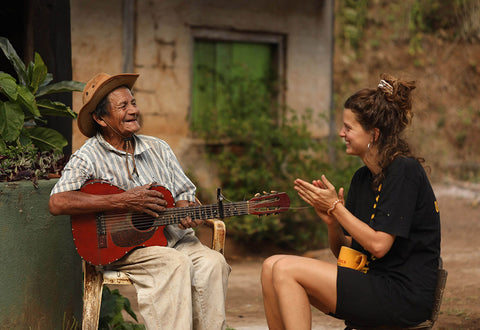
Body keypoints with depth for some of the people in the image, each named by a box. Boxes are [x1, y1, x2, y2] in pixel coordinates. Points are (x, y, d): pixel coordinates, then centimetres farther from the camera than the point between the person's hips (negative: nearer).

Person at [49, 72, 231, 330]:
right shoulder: (88, 158, -3)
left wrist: (186, 210, -9)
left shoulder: (158, 148, 17)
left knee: (212, 263, -23)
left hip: (173, 238, 5)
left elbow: (184, 192, 18)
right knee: (176, 264, -32)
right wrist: (124, 201, -22)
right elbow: (57, 203, -19)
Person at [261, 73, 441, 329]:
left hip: (404, 296, -9)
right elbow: (342, 250, 13)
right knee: (272, 266, -4)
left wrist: (336, 207, -11)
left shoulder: (404, 171, -12)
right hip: (372, 282, 9)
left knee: (286, 270, -17)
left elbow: (378, 245, -18)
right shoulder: (362, 178, 13)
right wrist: (331, 221, -7)